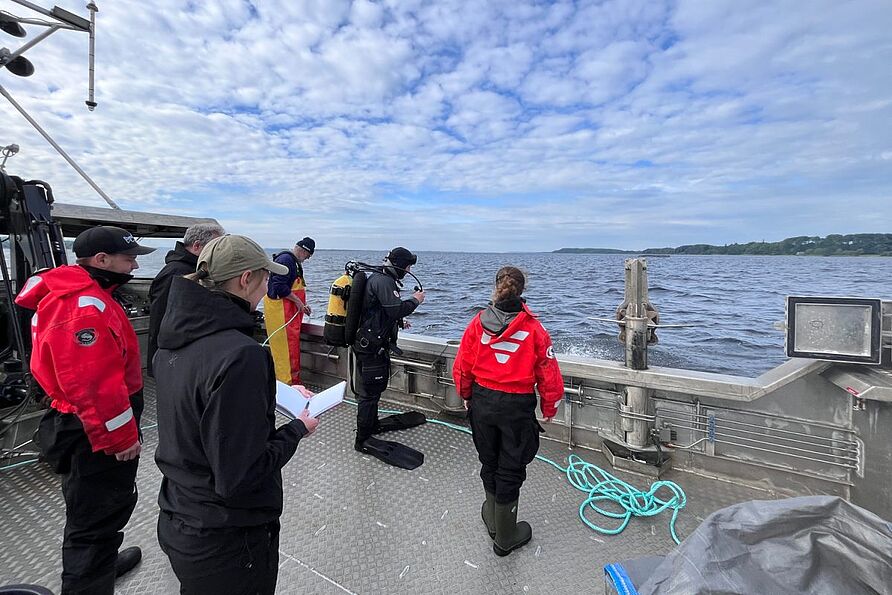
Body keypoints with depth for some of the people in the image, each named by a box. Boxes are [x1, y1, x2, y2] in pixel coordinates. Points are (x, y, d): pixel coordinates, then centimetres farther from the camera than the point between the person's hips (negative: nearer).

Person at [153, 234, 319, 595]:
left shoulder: (174, 340, -4)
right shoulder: (241, 354, -31)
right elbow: (239, 477, -28)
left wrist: (275, 393, 7)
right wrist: (297, 429, -14)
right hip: (226, 541, -7)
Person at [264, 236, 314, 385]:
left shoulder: (294, 261, 18)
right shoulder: (285, 259, -15)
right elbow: (279, 286, -23)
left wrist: (302, 304, 18)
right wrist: (297, 301, -16)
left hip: (290, 311, 11)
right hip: (279, 308, -11)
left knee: (293, 345, 14)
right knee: (286, 346, -5)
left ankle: (294, 380, 23)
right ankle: (287, 382, 2)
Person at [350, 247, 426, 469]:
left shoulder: (378, 277, 15)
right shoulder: (384, 281, -18)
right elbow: (396, 309, -26)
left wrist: (398, 321, 17)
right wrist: (415, 300, -11)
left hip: (371, 344, 11)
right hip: (370, 347, -11)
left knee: (375, 386, 24)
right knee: (370, 392, -2)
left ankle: (371, 424, 41)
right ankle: (363, 440, 8)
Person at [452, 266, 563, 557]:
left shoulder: (478, 323, -8)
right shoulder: (534, 328, -13)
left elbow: (462, 366, -1)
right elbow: (549, 375, -8)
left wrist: (466, 395, 16)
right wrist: (549, 409, 8)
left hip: (482, 401, 3)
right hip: (517, 407, -2)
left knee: (489, 462, 23)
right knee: (510, 469, 13)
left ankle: (493, 519, 44)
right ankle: (504, 538, 30)